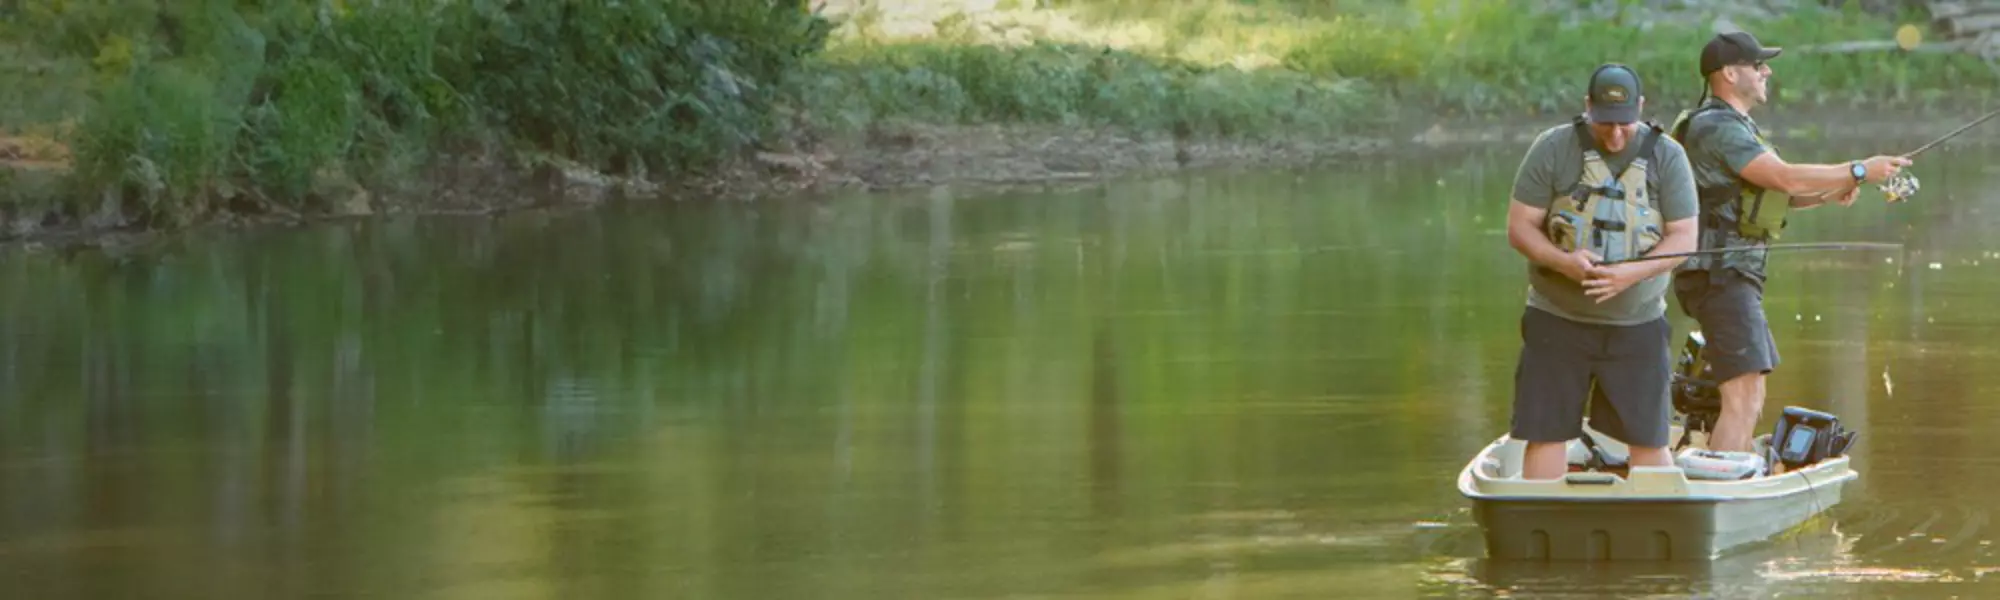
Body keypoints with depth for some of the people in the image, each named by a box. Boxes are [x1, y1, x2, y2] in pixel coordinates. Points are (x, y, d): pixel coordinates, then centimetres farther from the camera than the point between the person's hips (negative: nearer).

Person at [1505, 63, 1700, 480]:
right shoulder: (1553, 149, -3)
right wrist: (1562, 261, -22)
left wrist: (1632, 274, -21)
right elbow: (1519, 227, -3)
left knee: (1648, 440, 4)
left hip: (1638, 323, 1)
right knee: (1545, 434, -2)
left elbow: (1684, 238, -3)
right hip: (1557, 320, -1)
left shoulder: (1666, 156, 0)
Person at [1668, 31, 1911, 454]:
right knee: (1743, 400, -17)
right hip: (1720, 276, -11)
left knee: (1749, 398, 16)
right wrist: (1859, 171, -14)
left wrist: (1828, 194, 5)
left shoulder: (1732, 126, 20)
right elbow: (1787, 178, -22)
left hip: (1733, 276, 11)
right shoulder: (1717, 128, -14)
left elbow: (1772, 194, 22)